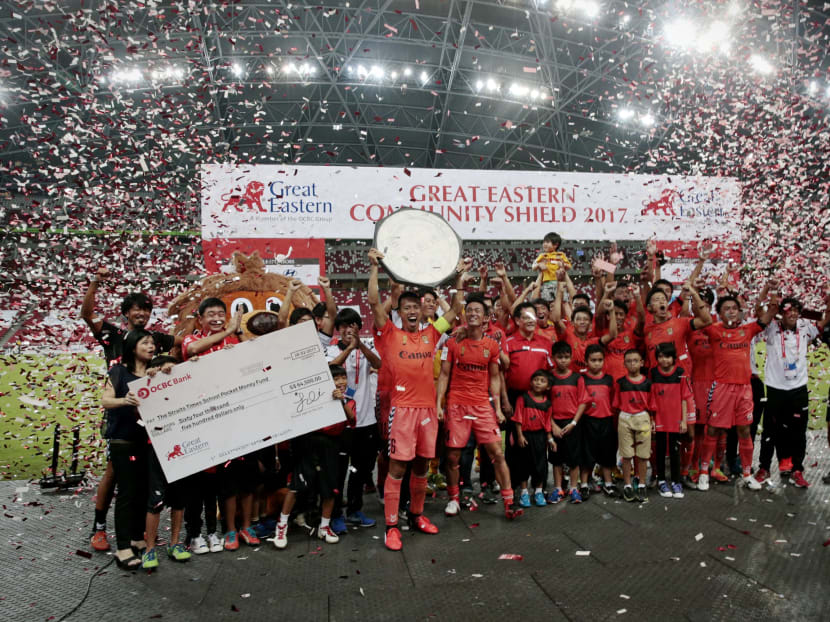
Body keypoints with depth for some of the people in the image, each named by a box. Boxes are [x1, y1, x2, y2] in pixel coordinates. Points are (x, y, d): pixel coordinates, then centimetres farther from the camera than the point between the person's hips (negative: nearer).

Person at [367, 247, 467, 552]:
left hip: (428, 407, 5)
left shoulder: (430, 335, 11)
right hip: (402, 407, -4)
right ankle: (391, 525, 5)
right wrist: (374, 268, -12)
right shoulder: (391, 335, 0)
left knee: (422, 466, 14)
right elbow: (374, 302, -10)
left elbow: (454, 310, 16)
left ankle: (416, 515, 30)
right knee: (397, 467, -3)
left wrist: (459, 277, 11)